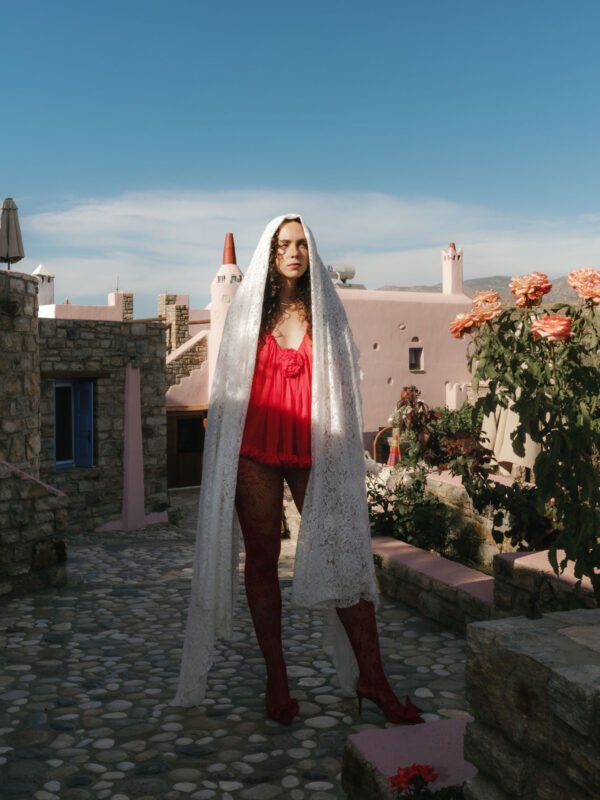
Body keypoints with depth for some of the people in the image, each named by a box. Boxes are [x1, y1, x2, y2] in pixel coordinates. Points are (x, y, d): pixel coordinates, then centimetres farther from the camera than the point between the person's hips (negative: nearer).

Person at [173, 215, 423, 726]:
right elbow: (231, 383, 11)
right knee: (262, 559, 4)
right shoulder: (248, 309, 9)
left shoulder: (326, 310, 9)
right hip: (256, 451, 1)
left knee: (343, 553, -5)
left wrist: (339, 450, 2)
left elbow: (342, 384, 9)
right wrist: (228, 446, 4)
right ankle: (276, 680, 15)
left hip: (313, 450, 0)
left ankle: (371, 678, 3)